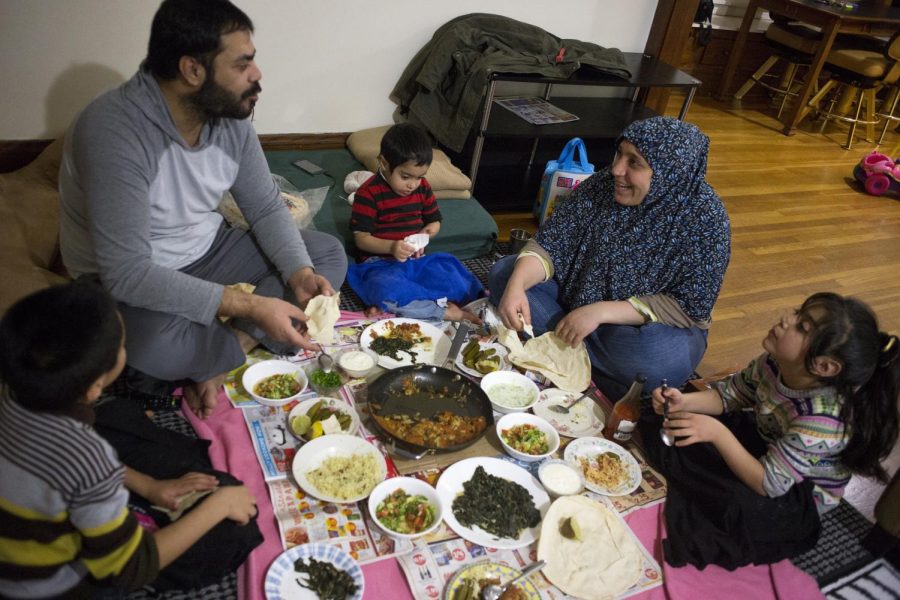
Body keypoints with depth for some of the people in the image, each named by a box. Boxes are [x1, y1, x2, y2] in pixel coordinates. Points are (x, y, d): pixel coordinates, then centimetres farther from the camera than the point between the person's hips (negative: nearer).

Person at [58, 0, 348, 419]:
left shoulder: (228, 115, -10)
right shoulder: (114, 130, -30)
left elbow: (265, 208, -1)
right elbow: (127, 273, -33)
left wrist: (299, 274, -19)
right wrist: (250, 307, -35)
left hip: (205, 249, 7)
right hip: (123, 277, -6)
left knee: (329, 255, -4)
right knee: (155, 346, -39)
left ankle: (219, 363, -13)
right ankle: (245, 346, -4)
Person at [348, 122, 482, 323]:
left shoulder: (422, 187, 4)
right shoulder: (368, 193, -12)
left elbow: (434, 222, 13)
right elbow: (361, 238, -12)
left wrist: (423, 236, -11)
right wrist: (391, 246, -29)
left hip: (415, 260, 6)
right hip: (380, 261, -5)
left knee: (449, 271, -19)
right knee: (387, 287, -38)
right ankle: (445, 311, -28)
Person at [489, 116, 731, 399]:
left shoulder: (705, 217, -21)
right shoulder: (603, 185, -11)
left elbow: (689, 308, -22)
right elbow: (549, 244, -10)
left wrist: (602, 311, -30)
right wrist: (516, 285, -30)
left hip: (648, 327, -3)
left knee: (656, 361, -38)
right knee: (504, 273, -12)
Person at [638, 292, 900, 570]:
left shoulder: (824, 418, -38)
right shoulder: (774, 362, -22)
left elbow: (768, 484, -33)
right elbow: (729, 395, -4)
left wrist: (717, 432, -41)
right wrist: (685, 402, -23)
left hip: (800, 493, -5)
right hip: (762, 440, 5)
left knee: (741, 506, -36)